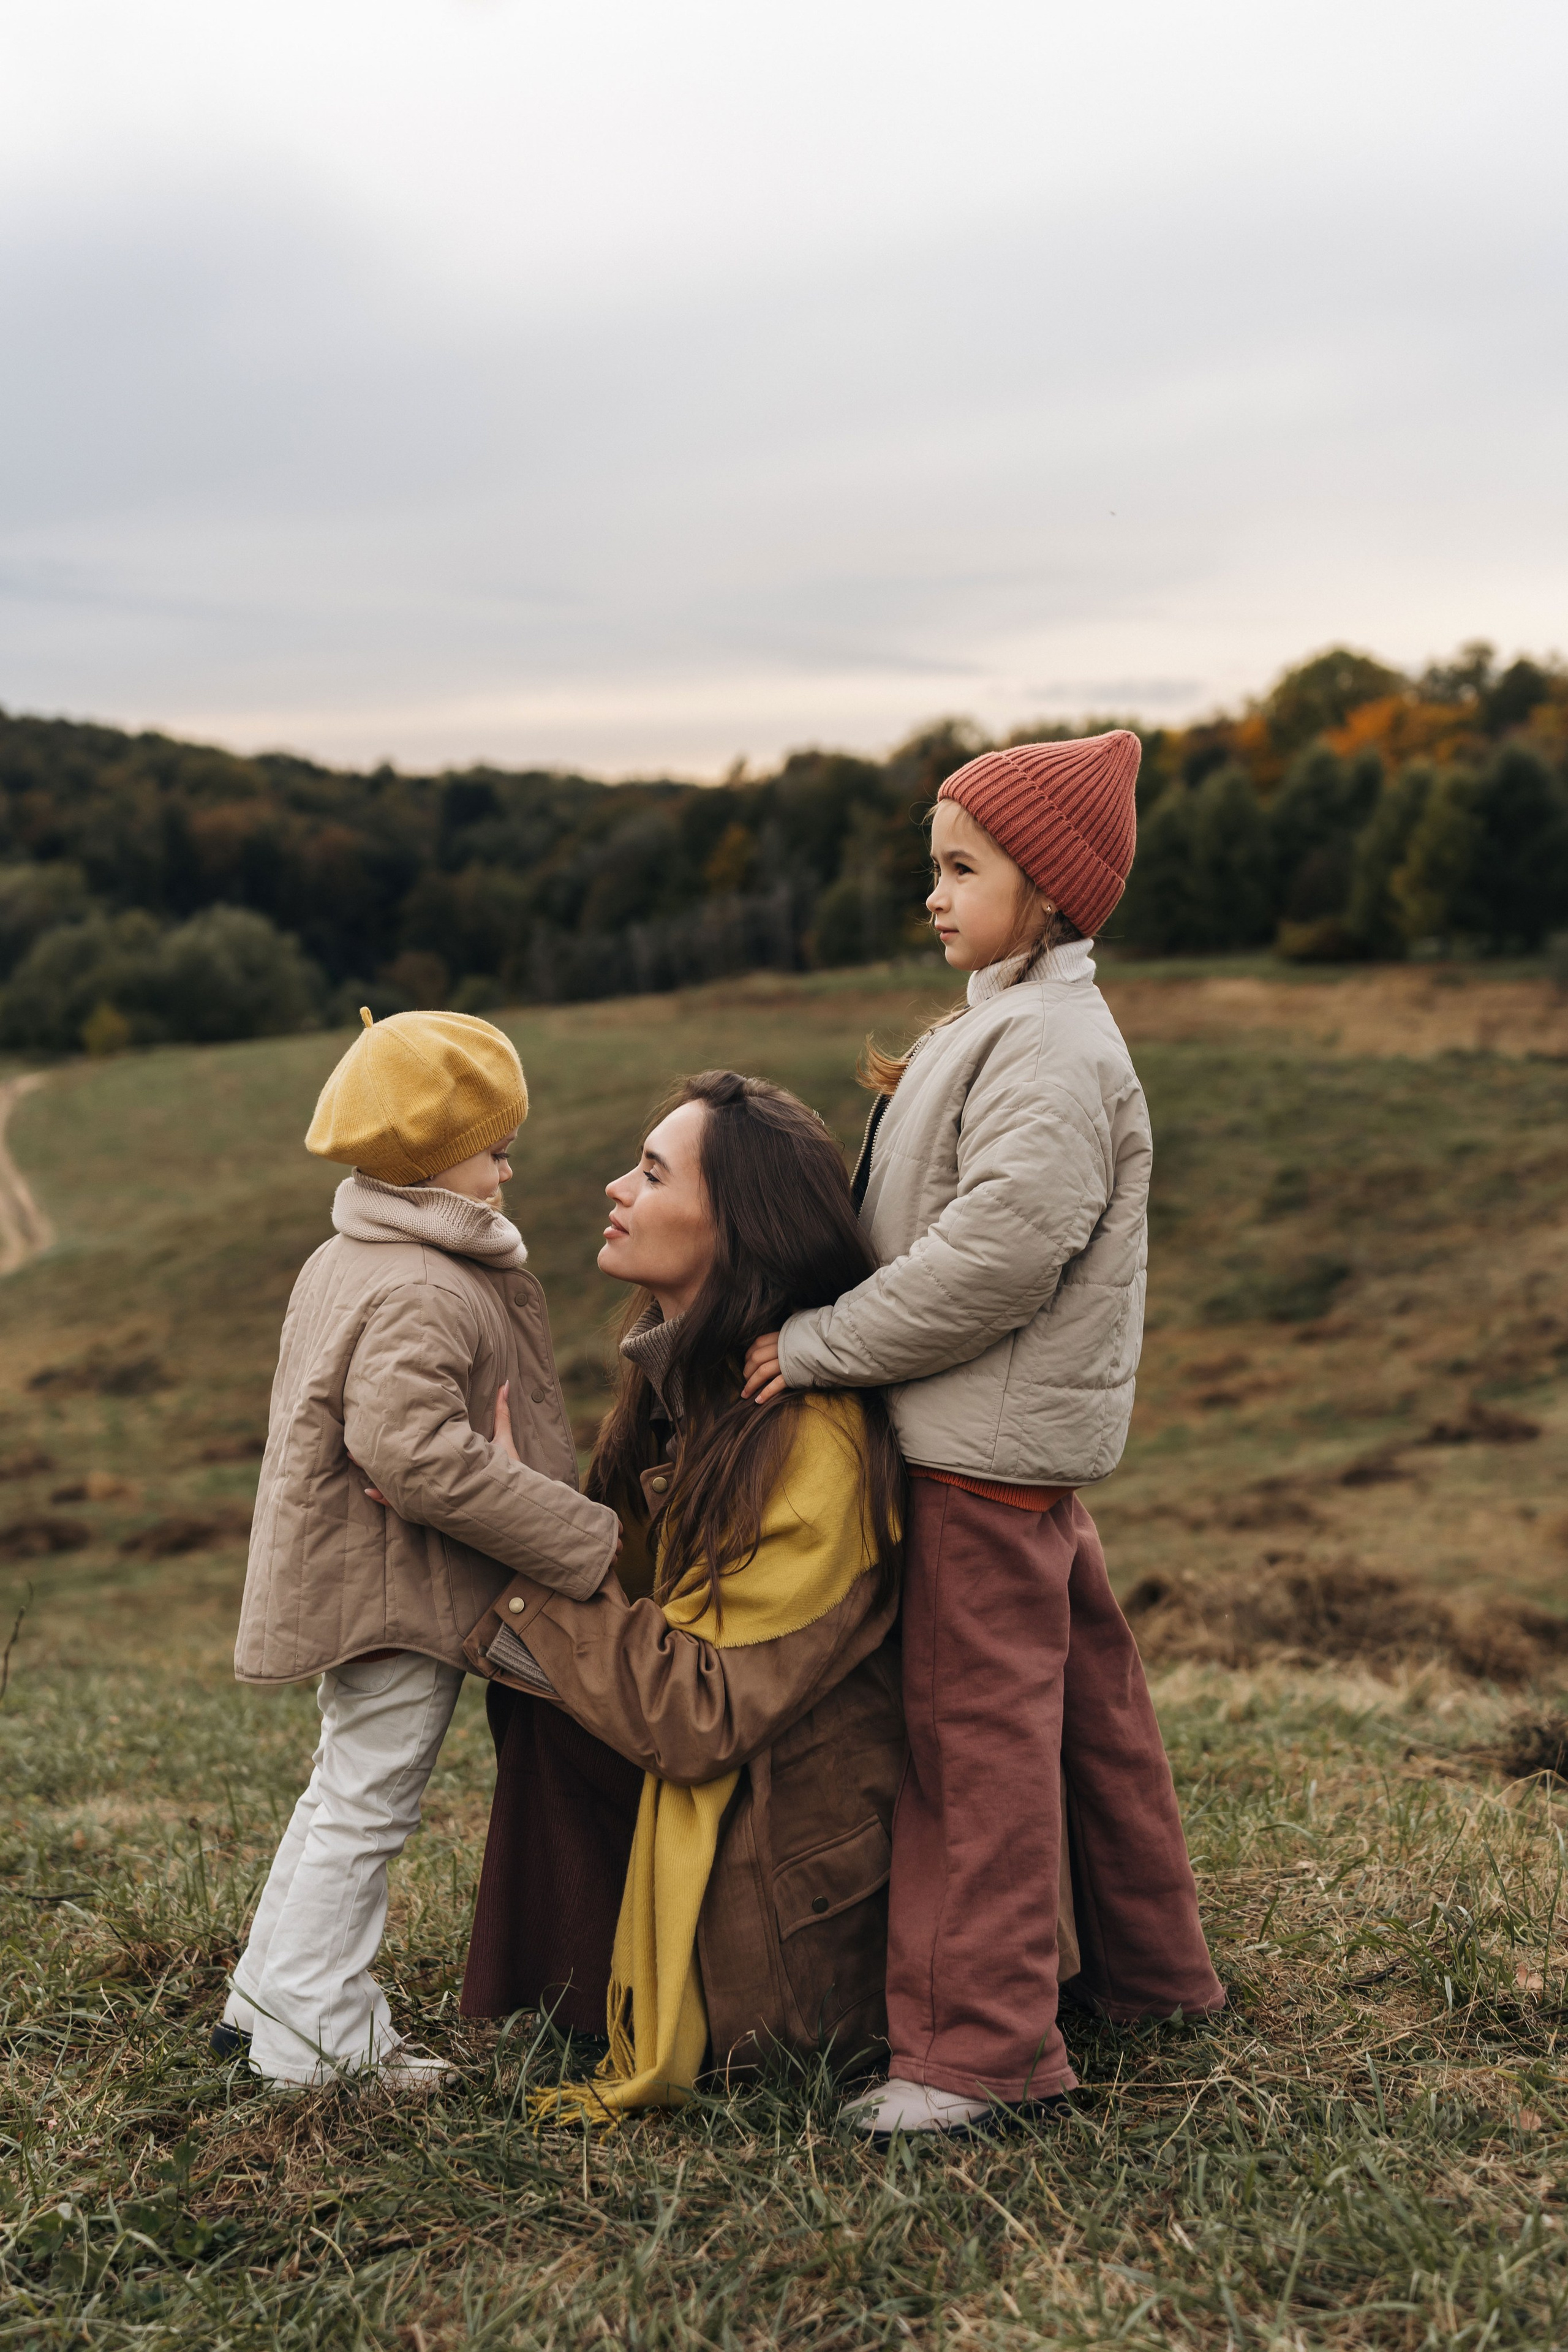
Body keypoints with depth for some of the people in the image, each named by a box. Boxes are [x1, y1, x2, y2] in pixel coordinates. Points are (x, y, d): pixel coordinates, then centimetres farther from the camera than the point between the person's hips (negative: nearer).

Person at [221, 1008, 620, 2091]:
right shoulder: (422, 1294, -23)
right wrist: (586, 1539, -29)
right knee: (368, 1805, 1)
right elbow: (417, 1456, -33)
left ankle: (267, 1997, 33)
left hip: (346, 1578, 10)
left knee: (342, 1791, 22)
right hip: (400, 1589, -10)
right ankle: (316, 2040, 12)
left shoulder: (341, 1262, 11)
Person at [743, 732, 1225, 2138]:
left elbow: (994, 1255, -25)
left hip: (993, 1446, -10)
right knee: (1085, 1703, 18)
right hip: (1017, 1440, 10)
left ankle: (980, 2042, 4)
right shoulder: (1009, 1030, 17)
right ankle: (1150, 1970, 32)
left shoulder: (1053, 1051, -17)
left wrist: (820, 1346, -19)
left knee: (979, 1729, -5)